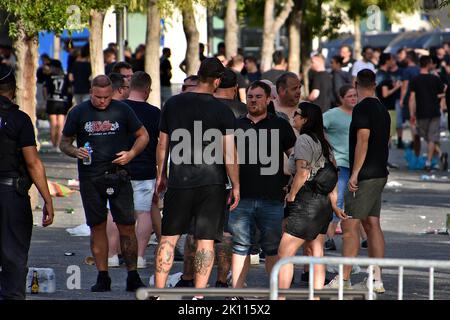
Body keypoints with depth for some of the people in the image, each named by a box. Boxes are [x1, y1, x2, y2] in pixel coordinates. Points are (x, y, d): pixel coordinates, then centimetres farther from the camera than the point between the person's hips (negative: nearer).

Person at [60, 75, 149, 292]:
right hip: (90, 178, 1)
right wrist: (75, 152, -11)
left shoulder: (122, 111, 3)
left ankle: (133, 276, 2)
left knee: (126, 226, -4)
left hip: (118, 176, -1)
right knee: (97, 227, 3)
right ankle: (102, 277, 9)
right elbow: (64, 143, 11)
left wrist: (130, 154, -5)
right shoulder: (78, 113, 4)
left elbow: (143, 136, 12)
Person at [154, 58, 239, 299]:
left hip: (178, 182, 2)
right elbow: (229, 153, -6)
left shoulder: (172, 105, 4)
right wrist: (235, 186, 2)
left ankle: (158, 291, 5)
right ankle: (198, 294, 1)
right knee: (205, 240, 2)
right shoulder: (222, 111, -6)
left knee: (168, 238, 8)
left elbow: (162, 145, 11)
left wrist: (161, 175, 23)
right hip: (211, 182, -2)